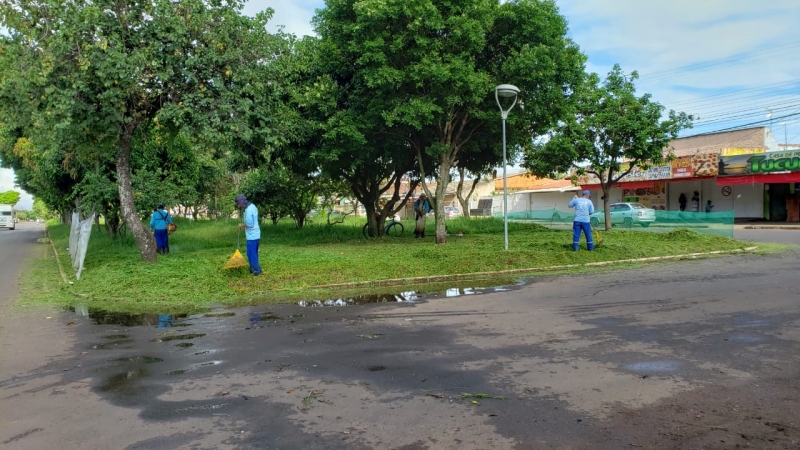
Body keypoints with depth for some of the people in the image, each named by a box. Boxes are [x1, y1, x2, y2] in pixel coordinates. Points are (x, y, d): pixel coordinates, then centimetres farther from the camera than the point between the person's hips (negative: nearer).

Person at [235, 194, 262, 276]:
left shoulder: (248, 210, -21)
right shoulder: (252, 206, 9)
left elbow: (250, 224, -23)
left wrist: (242, 225, -7)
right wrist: (244, 225, 12)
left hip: (252, 236, -9)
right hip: (256, 234, 9)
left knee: (251, 254, 0)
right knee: (254, 253, 16)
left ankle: (256, 270, 5)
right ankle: (254, 269, 24)